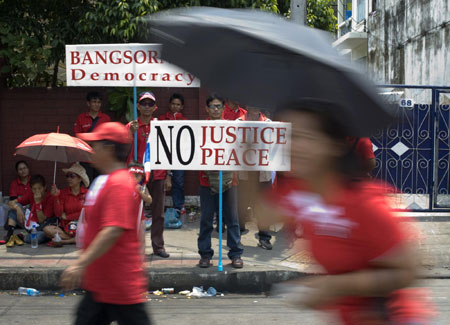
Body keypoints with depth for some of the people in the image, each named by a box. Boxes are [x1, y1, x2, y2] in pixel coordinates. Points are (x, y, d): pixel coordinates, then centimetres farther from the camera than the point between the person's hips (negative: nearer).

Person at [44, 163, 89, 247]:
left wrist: (67, 217, -1)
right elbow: (58, 214, -2)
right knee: (47, 230, -25)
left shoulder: (87, 193, 3)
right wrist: (56, 196, -11)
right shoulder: (63, 193, 6)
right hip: (65, 227, 2)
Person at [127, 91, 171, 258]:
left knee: (158, 213, 6)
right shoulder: (131, 126, 2)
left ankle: (158, 246, 14)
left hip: (157, 175, 2)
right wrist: (131, 133, -23)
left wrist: (168, 176, 6)